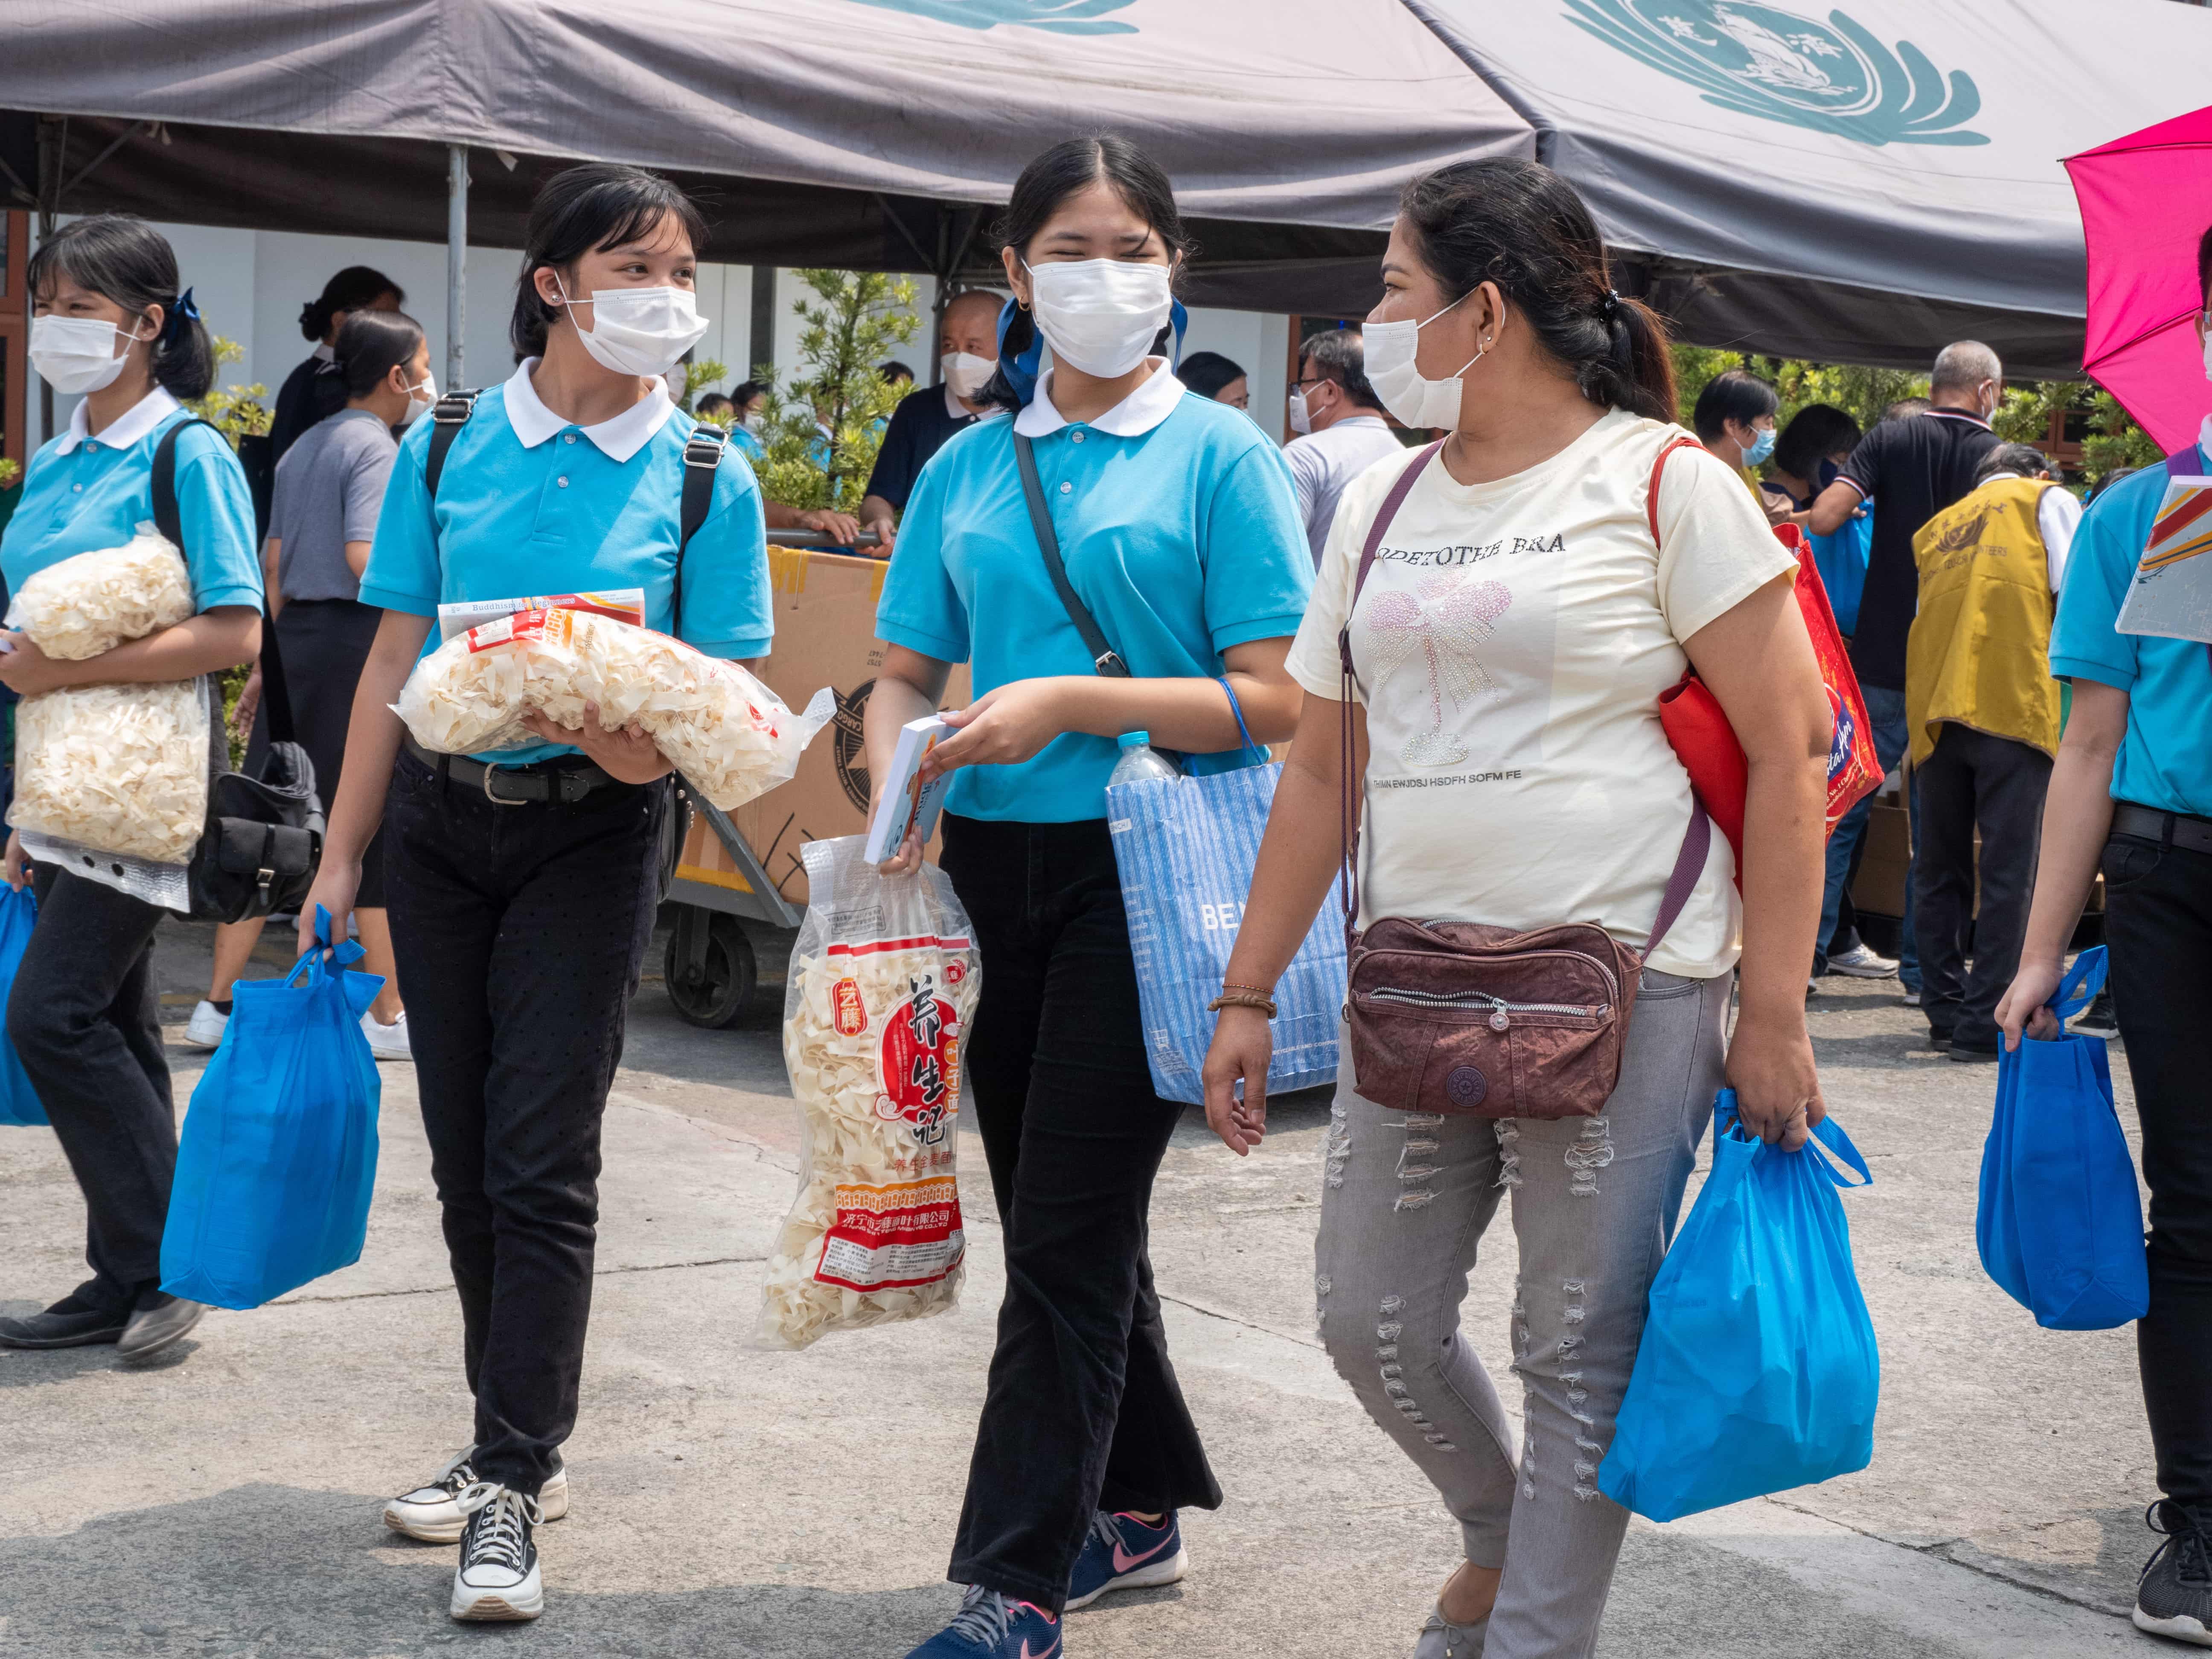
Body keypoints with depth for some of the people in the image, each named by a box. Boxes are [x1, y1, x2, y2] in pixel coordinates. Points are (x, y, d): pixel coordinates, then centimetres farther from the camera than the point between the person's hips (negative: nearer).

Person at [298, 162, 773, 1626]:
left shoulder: (703, 480, -3)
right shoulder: (449, 448, 2)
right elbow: (395, 662, 6)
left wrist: (640, 735, -24)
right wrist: (342, 858, 5)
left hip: (592, 833, -3)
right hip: (442, 819, 3)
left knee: (544, 1160, -7)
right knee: (465, 1152, 10)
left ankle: (515, 1487, 0)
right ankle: (520, 1440, 25)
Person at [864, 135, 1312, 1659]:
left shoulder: (1222, 456, -4)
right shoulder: (967, 470, 11)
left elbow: (1280, 699, -10)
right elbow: (905, 676, 12)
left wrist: (1072, 702, -20)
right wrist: (902, 783, -10)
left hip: (1147, 866, -5)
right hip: (999, 865, 5)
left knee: (1069, 1232, -6)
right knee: (1062, 1215, 14)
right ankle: (1140, 1506, 32)